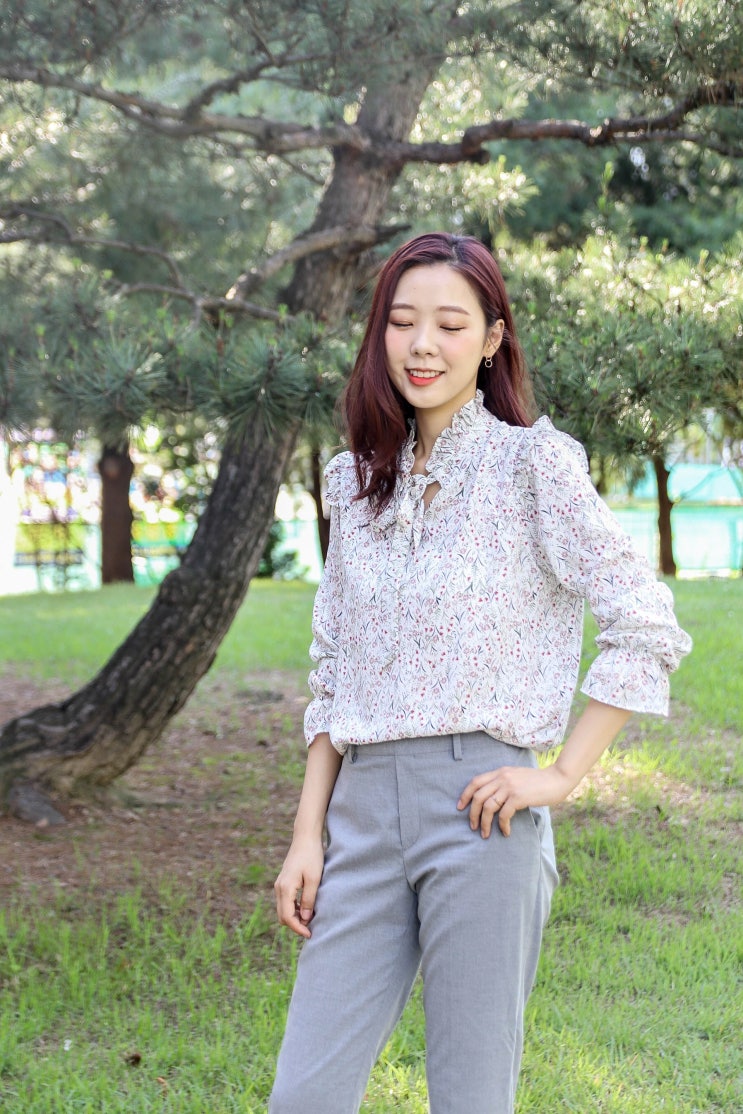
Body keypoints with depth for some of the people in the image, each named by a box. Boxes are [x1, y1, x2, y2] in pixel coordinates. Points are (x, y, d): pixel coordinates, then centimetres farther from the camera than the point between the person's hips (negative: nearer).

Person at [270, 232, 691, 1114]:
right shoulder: (357, 480, 14)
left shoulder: (533, 461, -2)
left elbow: (647, 628, -6)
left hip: (478, 808, -5)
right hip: (364, 807, 5)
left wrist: (561, 777, -9)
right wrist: (307, 834, 9)